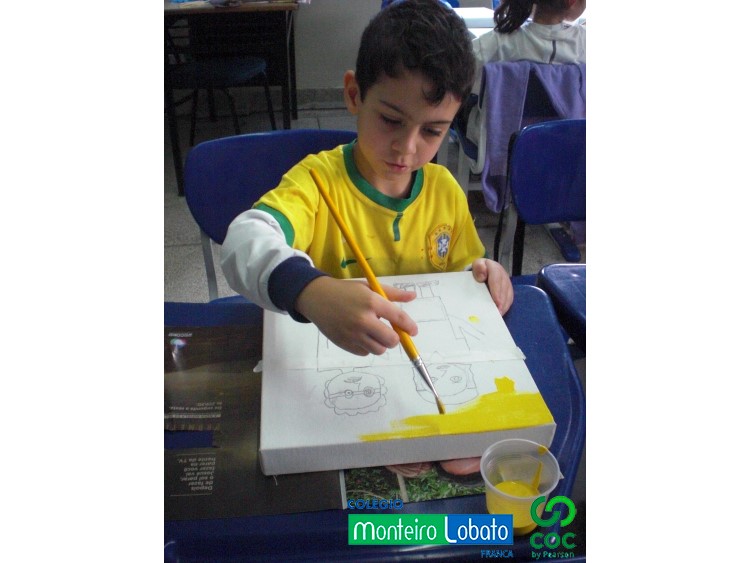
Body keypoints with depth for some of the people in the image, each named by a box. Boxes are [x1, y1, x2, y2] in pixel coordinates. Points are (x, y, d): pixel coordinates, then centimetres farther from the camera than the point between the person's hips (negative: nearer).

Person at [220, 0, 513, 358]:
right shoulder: (318, 179, -15)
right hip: (326, 355, -2)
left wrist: (483, 273, -10)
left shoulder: (445, 189, 0)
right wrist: (310, 291, -51)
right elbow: (245, 240, -33)